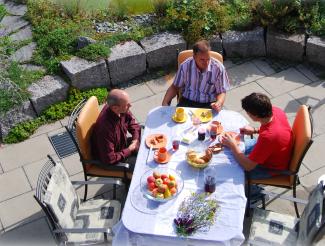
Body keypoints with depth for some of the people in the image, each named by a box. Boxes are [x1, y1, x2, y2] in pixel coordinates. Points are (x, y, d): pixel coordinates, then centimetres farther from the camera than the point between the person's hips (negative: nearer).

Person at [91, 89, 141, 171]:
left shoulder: (122, 110, -18)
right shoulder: (105, 127, -39)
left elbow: (132, 123, 6)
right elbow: (109, 159, -32)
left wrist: (135, 140, -10)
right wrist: (129, 150, -20)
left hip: (121, 143, 8)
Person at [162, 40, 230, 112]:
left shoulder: (218, 68, -10)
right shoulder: (185, 66, -7)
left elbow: (221, 92, -1)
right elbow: (175, 87, 6)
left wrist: (219, 103, -23)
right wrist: (165, 103, -8)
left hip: (209, 105, -1)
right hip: (187, 102, 1)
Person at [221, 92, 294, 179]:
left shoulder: (267, 136, -44)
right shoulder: (276, 111, -22)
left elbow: (248, 166, -32)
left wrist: (232, 145, -24)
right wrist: (255, 130, -5)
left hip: (273, 168, -7)